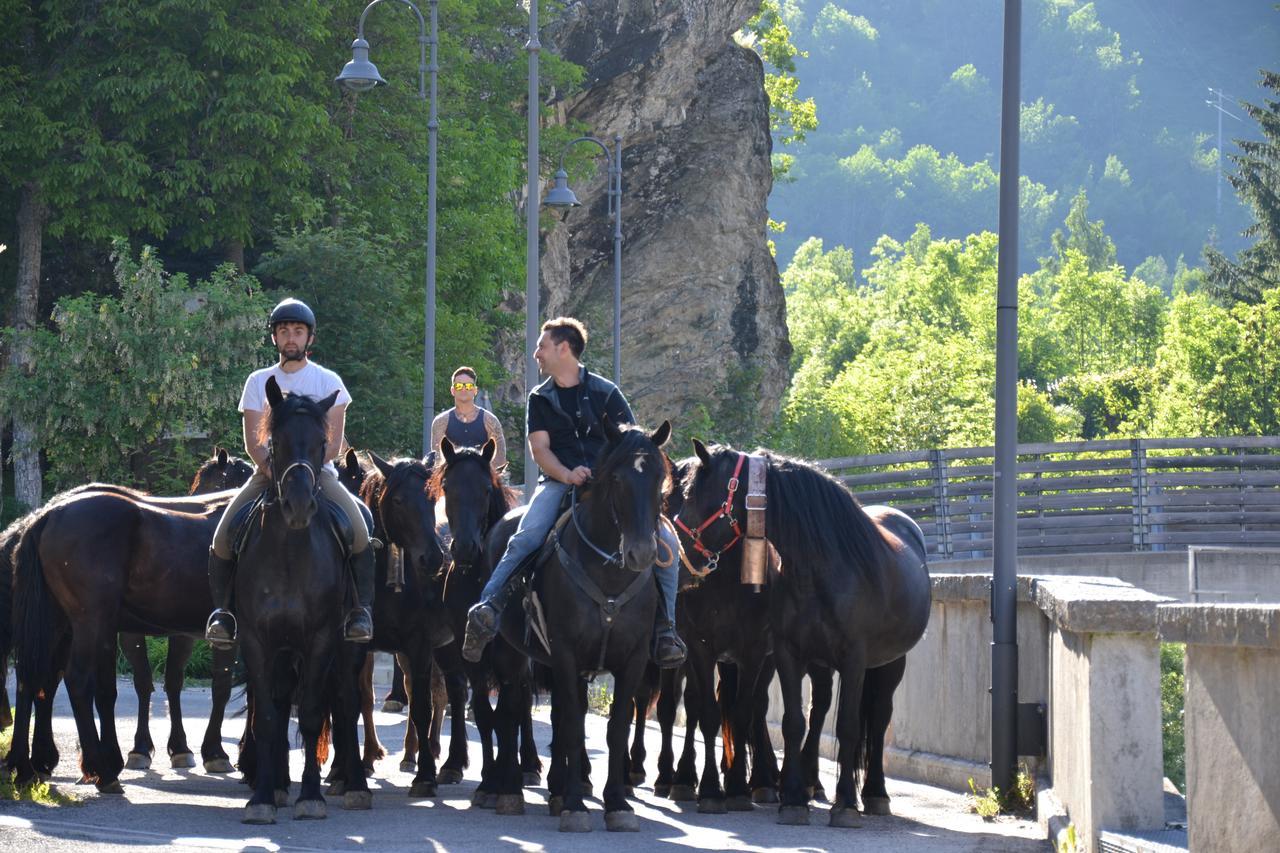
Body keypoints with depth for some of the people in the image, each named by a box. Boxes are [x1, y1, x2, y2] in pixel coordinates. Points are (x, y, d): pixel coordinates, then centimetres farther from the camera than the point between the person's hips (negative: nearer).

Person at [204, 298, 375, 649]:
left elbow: (334, 442, -3)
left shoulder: (328, 381, 4)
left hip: (318, 472, -2)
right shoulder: (259, 381, 9)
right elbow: (253, 439, 0)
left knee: (359, 531, -27)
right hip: (268, 471, 2)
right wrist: (273, 471, -19)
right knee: (222, 535, -20)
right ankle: (221, 611, -7)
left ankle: (361, 610, -17)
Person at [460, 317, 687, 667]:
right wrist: (568, 475, -18)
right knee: (524, 539, -30)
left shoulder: (605, 392, 8)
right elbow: (539, 449, 3)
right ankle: (486, 609, -42)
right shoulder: (541, 399, 13)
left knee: (666, 542, -19)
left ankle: (664, 627, -8)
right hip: (559, 482, 0)